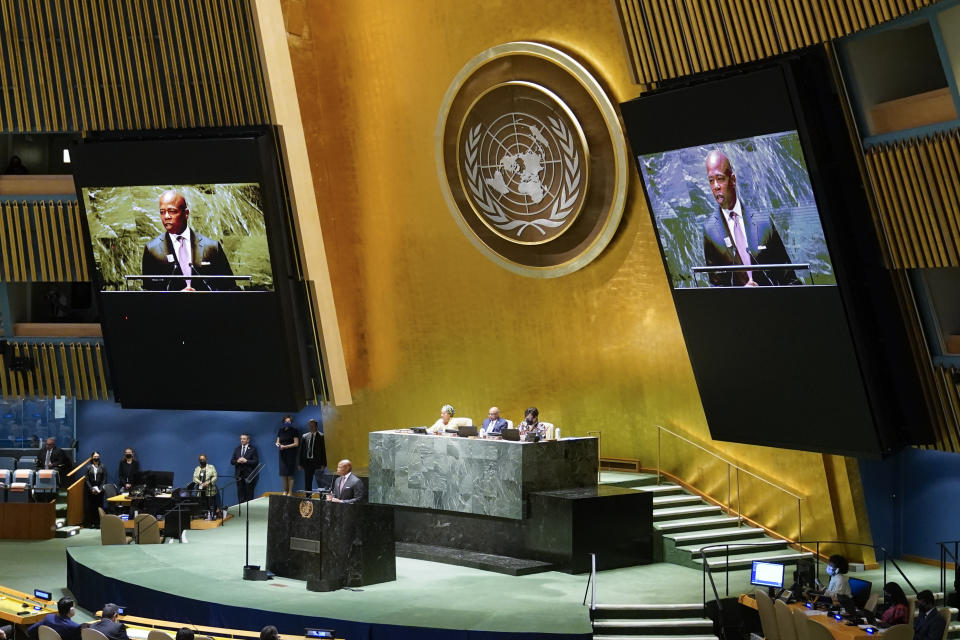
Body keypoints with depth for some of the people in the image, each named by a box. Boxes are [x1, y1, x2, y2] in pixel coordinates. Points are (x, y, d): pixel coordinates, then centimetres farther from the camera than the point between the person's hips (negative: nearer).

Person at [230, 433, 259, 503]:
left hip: (249, 475, -4)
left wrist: (246, 461, -17)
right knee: (240, 495, 4)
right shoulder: (237, 449, 15)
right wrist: (237, 461, -9)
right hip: (239, 475, 4)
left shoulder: (253, 449, 1)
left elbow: (256, 462, -7)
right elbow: (232, 461, 11)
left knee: (249, 495, -3)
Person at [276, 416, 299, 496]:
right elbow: (277, 441, 17)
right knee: (284, 474, 3)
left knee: (290, 474, -6)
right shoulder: (281, 431, 13)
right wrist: (278, 444, -7)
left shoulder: (294, 431, -1)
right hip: (283, 454, 4)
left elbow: (296, 443, -7)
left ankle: (290, 492, -4)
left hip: (291, 454, -4)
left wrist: (285, 446, -14)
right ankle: (285, 491, 9)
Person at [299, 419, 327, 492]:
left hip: (317, 462, -5)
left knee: (320, 483, -4)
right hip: (307, 462, 5)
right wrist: (300, 463, 7)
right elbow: (301, 450, 13)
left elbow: (324, 451, -5)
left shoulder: (321, 436, -2)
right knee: (307, 483, 6)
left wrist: (323, 464, -12)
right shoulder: (304, 436, 11)